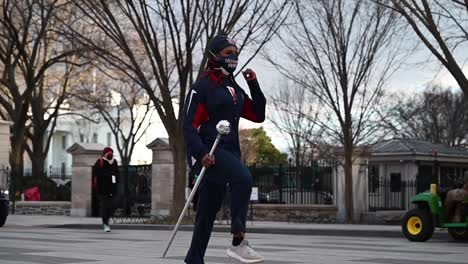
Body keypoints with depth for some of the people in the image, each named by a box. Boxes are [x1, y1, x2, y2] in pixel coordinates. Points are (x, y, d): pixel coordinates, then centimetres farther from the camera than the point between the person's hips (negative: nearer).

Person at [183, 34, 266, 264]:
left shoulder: (235, 88, 19)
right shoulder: (203, 86, -5)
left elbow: (258, 116, 16)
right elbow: (189, 125, -10)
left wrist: (254, 85, 6)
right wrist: (201, 153, -25)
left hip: (229, 152, 8)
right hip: (207, 152, -8)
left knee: (208, 212, 11)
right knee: (243, 178, -33)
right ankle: (238, 243, -31)